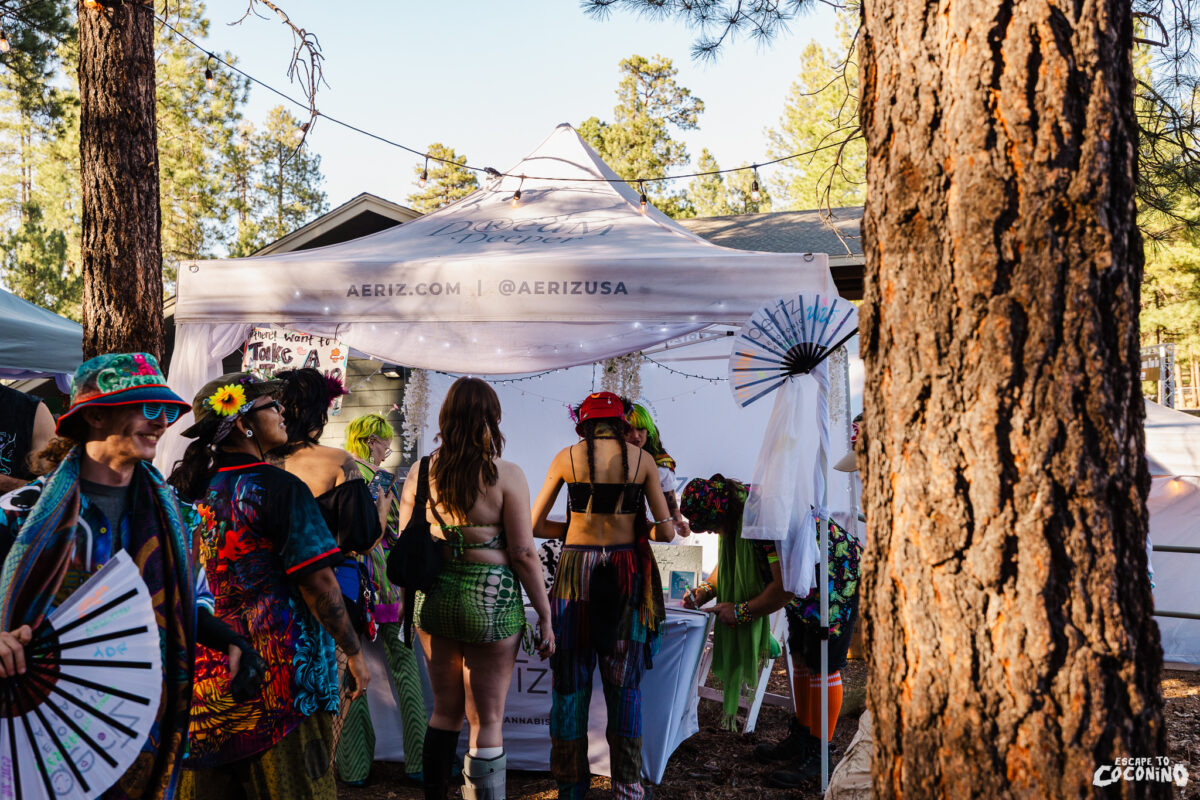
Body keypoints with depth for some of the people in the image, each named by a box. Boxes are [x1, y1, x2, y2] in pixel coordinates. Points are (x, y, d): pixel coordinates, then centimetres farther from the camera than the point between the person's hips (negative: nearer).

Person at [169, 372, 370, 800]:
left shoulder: (192, 488, 9)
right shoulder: (280, 487, -13)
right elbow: (318, 582, -16)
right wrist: (354, 652, -8)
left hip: (207, 665, 7)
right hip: (277, 665, -7)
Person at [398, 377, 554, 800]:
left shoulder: (421, 472, 1)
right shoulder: (506, 475, -12)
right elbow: (523, 554, -12)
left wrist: (410, 604, 20)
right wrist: (544, 616, -4)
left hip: (434, 598, 5)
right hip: (491, 603, -4)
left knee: (445, 711, 21)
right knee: (486, 722, 6)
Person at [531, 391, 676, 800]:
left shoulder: (566, 457, 2)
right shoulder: (642, 459, 2)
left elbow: (534, 525, 4)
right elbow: (666, 531, 3)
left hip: (576, 568, 0)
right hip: (627, 571, 0)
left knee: (570, 679, 11)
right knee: (625, 683, 10)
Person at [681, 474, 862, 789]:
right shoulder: (737, 508, -6)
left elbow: (784, 587, -32)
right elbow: (730, 562, 11)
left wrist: (740, 611, -22)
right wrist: (705, 590, -5)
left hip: (838, 580, -9)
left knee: (822, 666, -4)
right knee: (800, 658, 15)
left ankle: (817, 754, 6)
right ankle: (801, 736, 29)